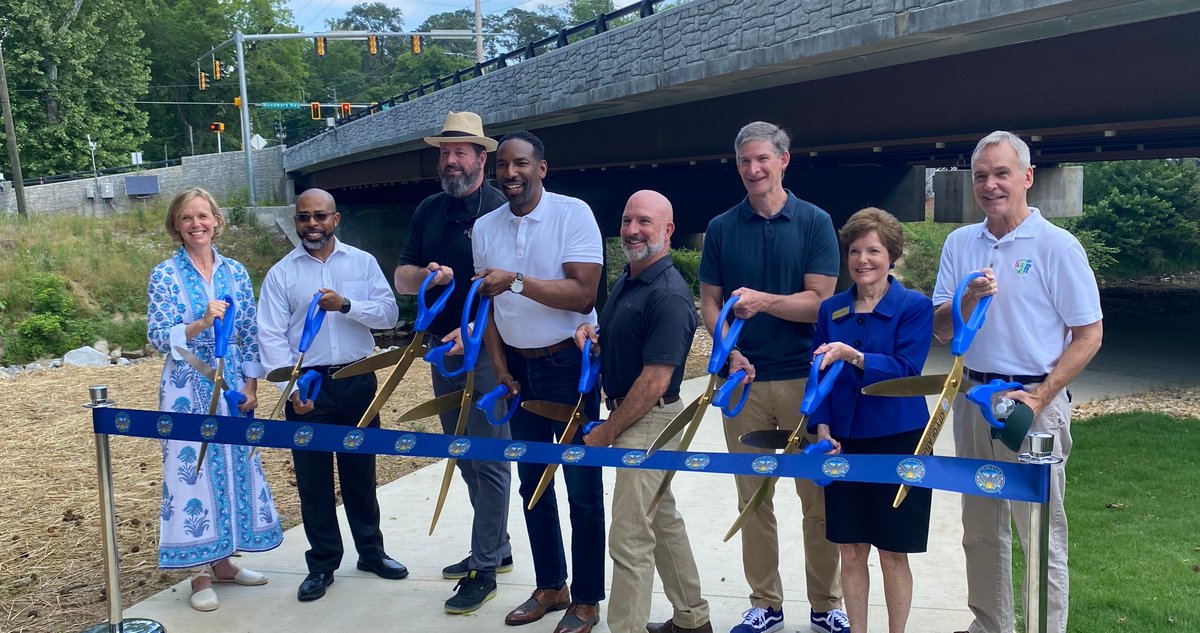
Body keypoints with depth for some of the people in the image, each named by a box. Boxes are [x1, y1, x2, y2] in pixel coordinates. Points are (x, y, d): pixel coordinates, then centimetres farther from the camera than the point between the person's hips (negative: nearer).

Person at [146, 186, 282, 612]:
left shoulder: (235, 272, 5)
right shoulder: (165, 274, -4)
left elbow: (251, 334, 6)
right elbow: (158, 338, -10)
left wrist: (250, 386, 1)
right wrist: (201, 324, -24)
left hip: (232, 385, 4)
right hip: (188, 388, -4)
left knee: (235, 466, 8)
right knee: (192, 468, -1)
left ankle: (222, 561, 23)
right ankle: (200, 573, 10)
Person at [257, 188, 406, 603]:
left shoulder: (363, 262, 4)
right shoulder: (281, 273, 1)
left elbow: (389, 314, -5)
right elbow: (272, 336, -4)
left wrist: (346, 305, -20)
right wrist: (291, 389, -14)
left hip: (357, 381, 1)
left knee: (360, 472, 13)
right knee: (313, 478, 7)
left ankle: (371, 552, 29)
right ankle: (321, 565, 21)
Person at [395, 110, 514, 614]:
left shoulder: (502, 208, -8)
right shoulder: (428, 211, 11)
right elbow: (401, 279, 9)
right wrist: (425, 276, -13)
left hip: (488, 350, -7)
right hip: (441, 347, 7)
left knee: (488, 458, -2)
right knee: (462, 454, 15)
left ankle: (484, 567, 7)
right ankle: (497, 547, 30)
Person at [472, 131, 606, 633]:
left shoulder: (573, 213, -11)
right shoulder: (485, 227, 4)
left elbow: (583, 295, -20)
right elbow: (486, 301, 11)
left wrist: (517, 281, -27)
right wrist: (499, 364, 1)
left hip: (569, 363, -5)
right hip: (518, 368, 5)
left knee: (581, 484, 2)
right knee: (533, 482, 13)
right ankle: (550, 586, 28)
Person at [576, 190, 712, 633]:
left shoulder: (668, 295, -21)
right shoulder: (625, 281, 8)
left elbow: (654, 382, -23)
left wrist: (605, 433, -16)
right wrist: (591, 332, 1)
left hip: (648, 421, -10)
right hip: (631, 416, 10)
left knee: (630, 539, -4)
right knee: (663, 521, 20)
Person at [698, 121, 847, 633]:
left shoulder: (814, 222, 1)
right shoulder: (721, 228, 7)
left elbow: (820, 300, -5)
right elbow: (709, 302, 7)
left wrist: (761, 300, -20)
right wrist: (730, 352, -10)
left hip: (804, 377, -2)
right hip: (744, 378, 2)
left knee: (818, 498, 4)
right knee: (753, 497, 7)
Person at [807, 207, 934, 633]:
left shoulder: (915, 307, -4)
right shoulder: (831, 310, 6)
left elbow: (907, 370, -16)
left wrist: (854, 357, -30)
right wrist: (822, 430, -6)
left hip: (898, 442, -3)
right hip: (843, 443, 3)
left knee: (893, 553, 6)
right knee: (850, 550, 9)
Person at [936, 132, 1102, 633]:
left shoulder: (1058, 246, -7)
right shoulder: (960, 244, 7)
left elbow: (1088, 335, -7)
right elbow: (941, 330, 6)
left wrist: (1039, 398, -16)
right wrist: (972, 298, -15)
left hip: (1034, 402, -5)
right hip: (972, 399, 5)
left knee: (1041, 533, 2)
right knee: (981, 529, 15)